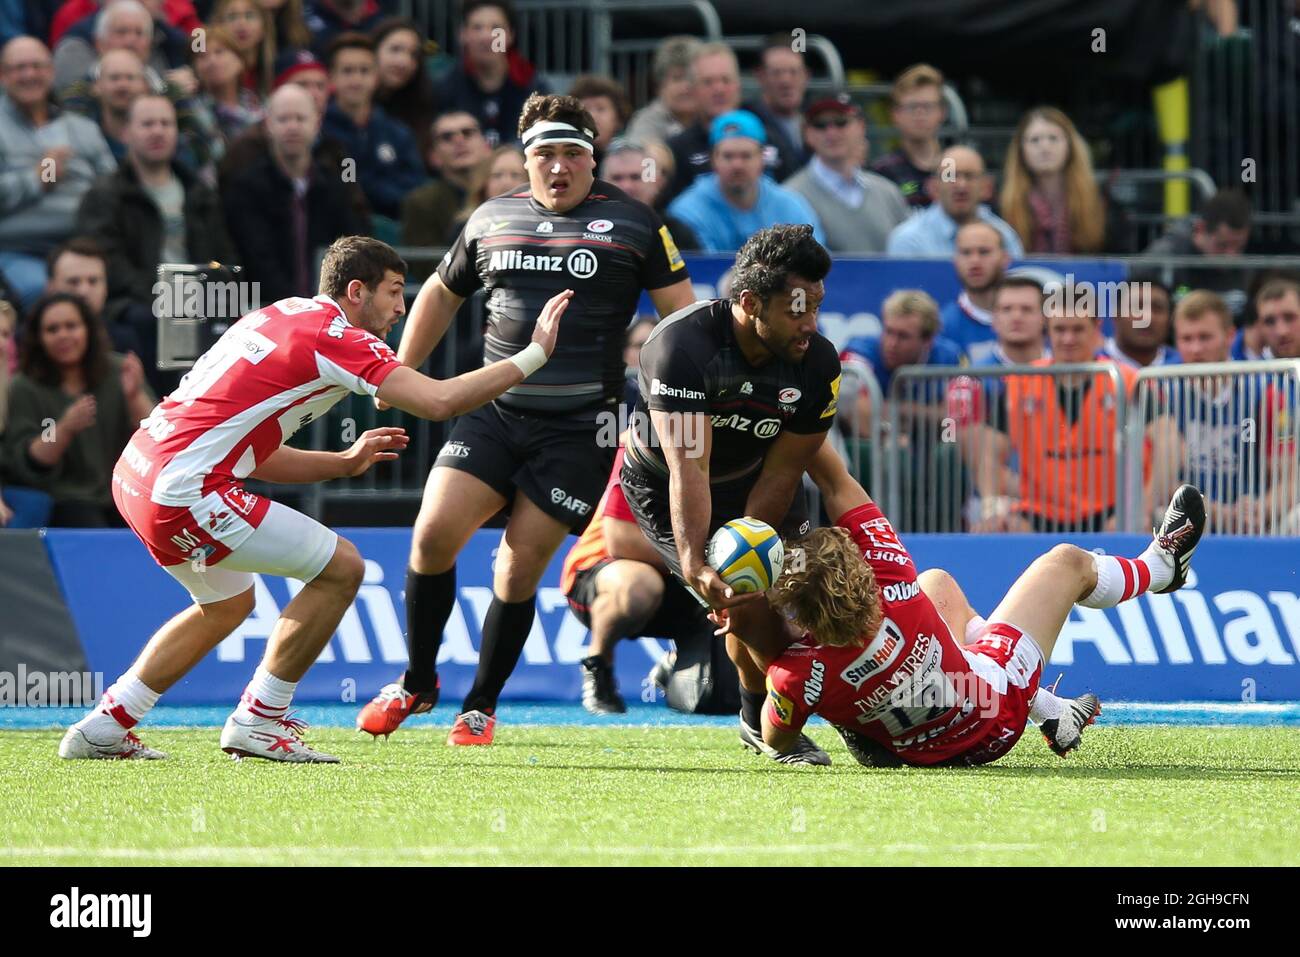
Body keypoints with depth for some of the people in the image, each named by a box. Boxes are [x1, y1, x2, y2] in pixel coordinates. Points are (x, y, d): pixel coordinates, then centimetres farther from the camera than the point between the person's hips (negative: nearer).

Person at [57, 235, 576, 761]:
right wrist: (533, 355, -9)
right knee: (340, 566, -3)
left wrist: (345, 462, 20)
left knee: (229, 603, 29)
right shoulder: (335, 336, -9)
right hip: (185, 489, -10)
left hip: (134, 475, 10)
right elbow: (439, 401, -18)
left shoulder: (284, 318, 20)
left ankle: (102, 728, 28)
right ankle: (258, 722, 3)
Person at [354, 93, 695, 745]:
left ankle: (481, 706, 13)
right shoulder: (491, 220, 10)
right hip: (492, 413, 3)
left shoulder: (632, 224, 1)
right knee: (433, 536, -11)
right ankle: (417, 684, 9)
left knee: (519, 568, -5)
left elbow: (684, 315, 4)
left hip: (579, 428, -3)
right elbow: (441, 293, 26)